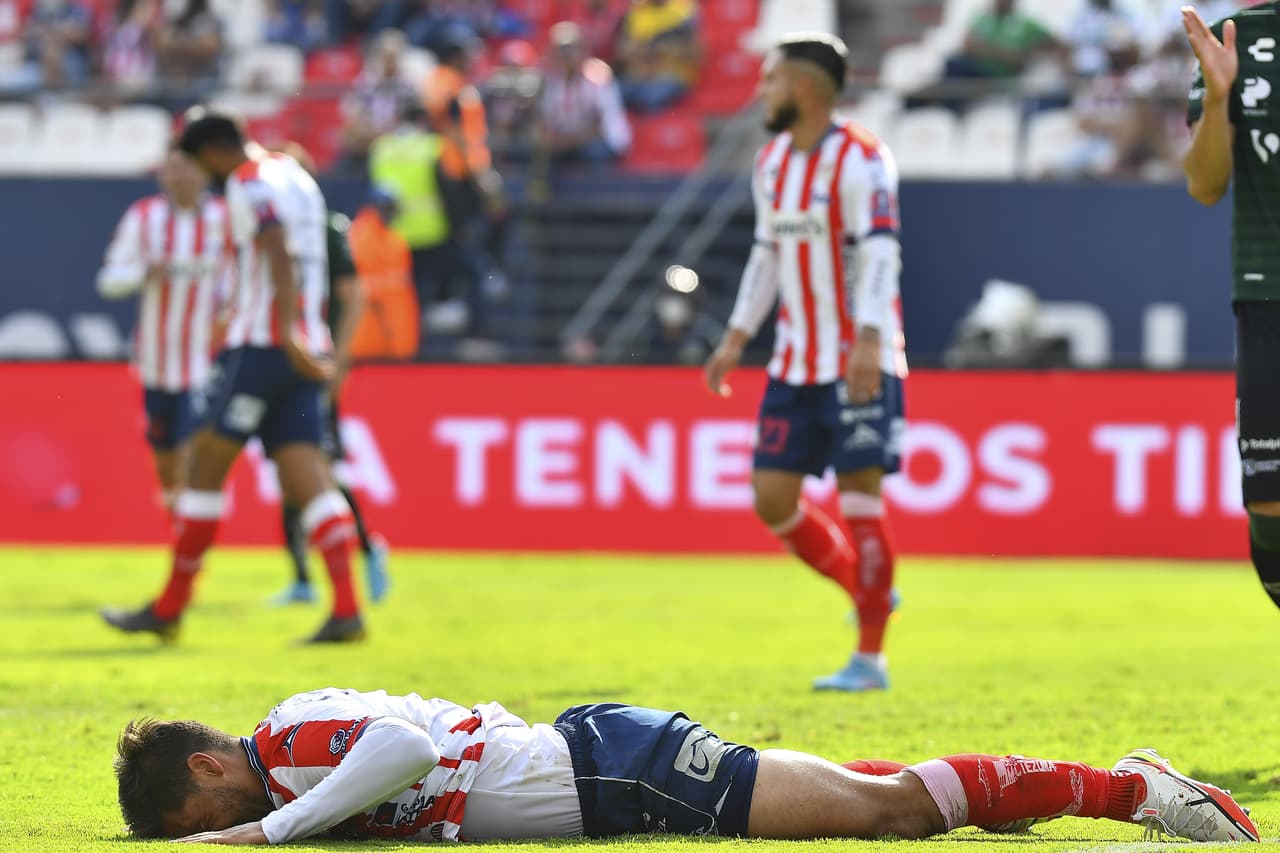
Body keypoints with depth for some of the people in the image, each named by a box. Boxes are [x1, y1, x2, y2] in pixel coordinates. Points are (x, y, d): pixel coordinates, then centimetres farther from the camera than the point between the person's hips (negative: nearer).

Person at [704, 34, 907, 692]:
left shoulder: (859, 161, -12)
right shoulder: (772, 162, 13)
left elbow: (879, 253, -20)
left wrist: (868, 341, -30)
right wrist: (737, 335, 17)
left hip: (860, 361, -8)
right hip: (796, 361, 8)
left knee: (859, 498, -7)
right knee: (772, 497, 2)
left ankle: (870, 657, -1)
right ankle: (866, 589, 23)